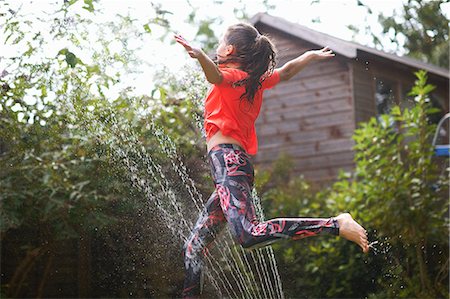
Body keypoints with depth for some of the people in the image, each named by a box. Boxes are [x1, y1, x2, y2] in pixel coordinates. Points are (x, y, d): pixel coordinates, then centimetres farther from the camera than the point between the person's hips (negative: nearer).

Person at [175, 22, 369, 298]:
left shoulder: (232, 76, -2)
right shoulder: (256, 79, 20)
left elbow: (216, 76, -26)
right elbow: (286, 72, 37)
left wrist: (200, 56, -47)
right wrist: (311, 55, 56)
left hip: (227, 160, -9)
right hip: (239, 162, 9)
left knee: (248, 234, -29)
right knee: (194, 246, 10)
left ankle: (336, 225, -27)